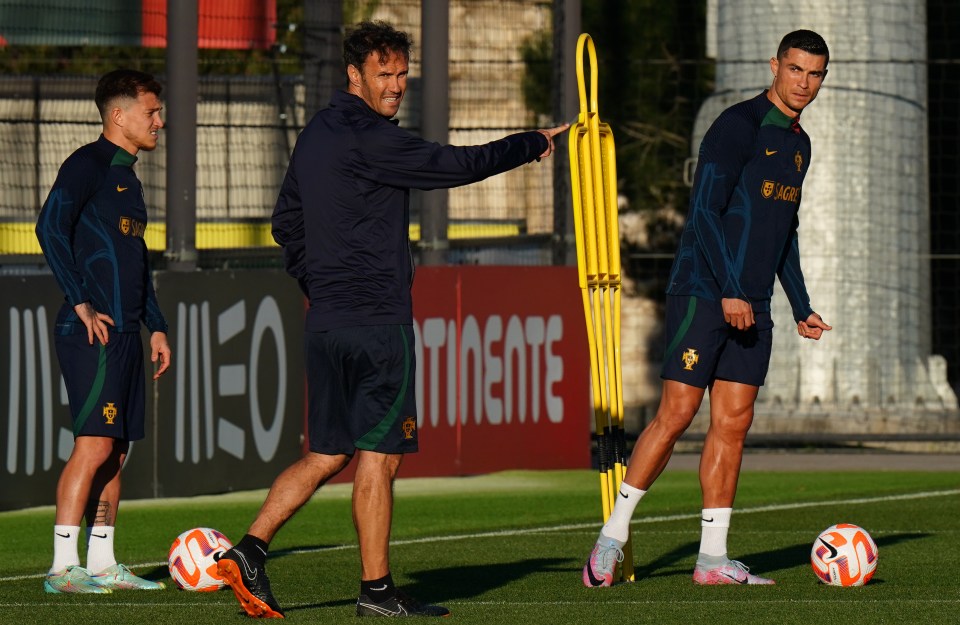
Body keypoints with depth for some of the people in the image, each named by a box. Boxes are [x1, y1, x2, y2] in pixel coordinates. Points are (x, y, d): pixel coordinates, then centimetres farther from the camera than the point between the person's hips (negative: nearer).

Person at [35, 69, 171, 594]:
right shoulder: (88, 165, -8)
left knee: (115, 451, 9)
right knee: (93, 446, -14)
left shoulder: (126, 176, 21)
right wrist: (81, 303, -22)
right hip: (93, 333, -9)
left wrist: (155, 326, 25)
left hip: (125, 333, 9)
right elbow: (51, 228, -19)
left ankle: (102, 565, 12)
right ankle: (63, 567, -14)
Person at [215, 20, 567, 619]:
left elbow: (287, 221, 25)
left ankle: (249, 550, 1)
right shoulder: (367, 138, -14)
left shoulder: (316, 136, 15)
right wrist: (533, 143, -1)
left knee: (326, 455, 12)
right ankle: (377, 589, 1)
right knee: (379, 454, -3)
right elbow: (456, 165, -13)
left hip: (326, 320, 9)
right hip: (378, 322, -9)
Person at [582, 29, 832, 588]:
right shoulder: (739, 126, -10)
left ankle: (713, 559, 4)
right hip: (702, 293, -8)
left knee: (734, 424, 3)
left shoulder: (799, 144, 17)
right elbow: (705, 210, -16)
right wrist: (729, 292, -22)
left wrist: (802, 306, 23)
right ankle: (613, 535, -2)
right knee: (677, 414, -10)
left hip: (752, 308, 8)